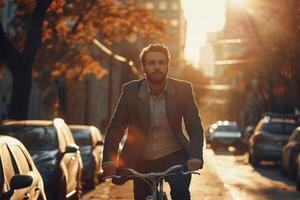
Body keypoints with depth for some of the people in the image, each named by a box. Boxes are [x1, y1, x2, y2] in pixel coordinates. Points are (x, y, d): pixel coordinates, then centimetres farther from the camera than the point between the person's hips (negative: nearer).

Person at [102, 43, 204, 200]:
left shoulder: (183, 90, -9)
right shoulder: (130, 91, -9)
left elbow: (194, 127, -10)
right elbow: (115, 127, -8)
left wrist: (194, 158, -27)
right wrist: (109, 161, -22)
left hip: (173, 156, -1)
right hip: (141, 160, 2)